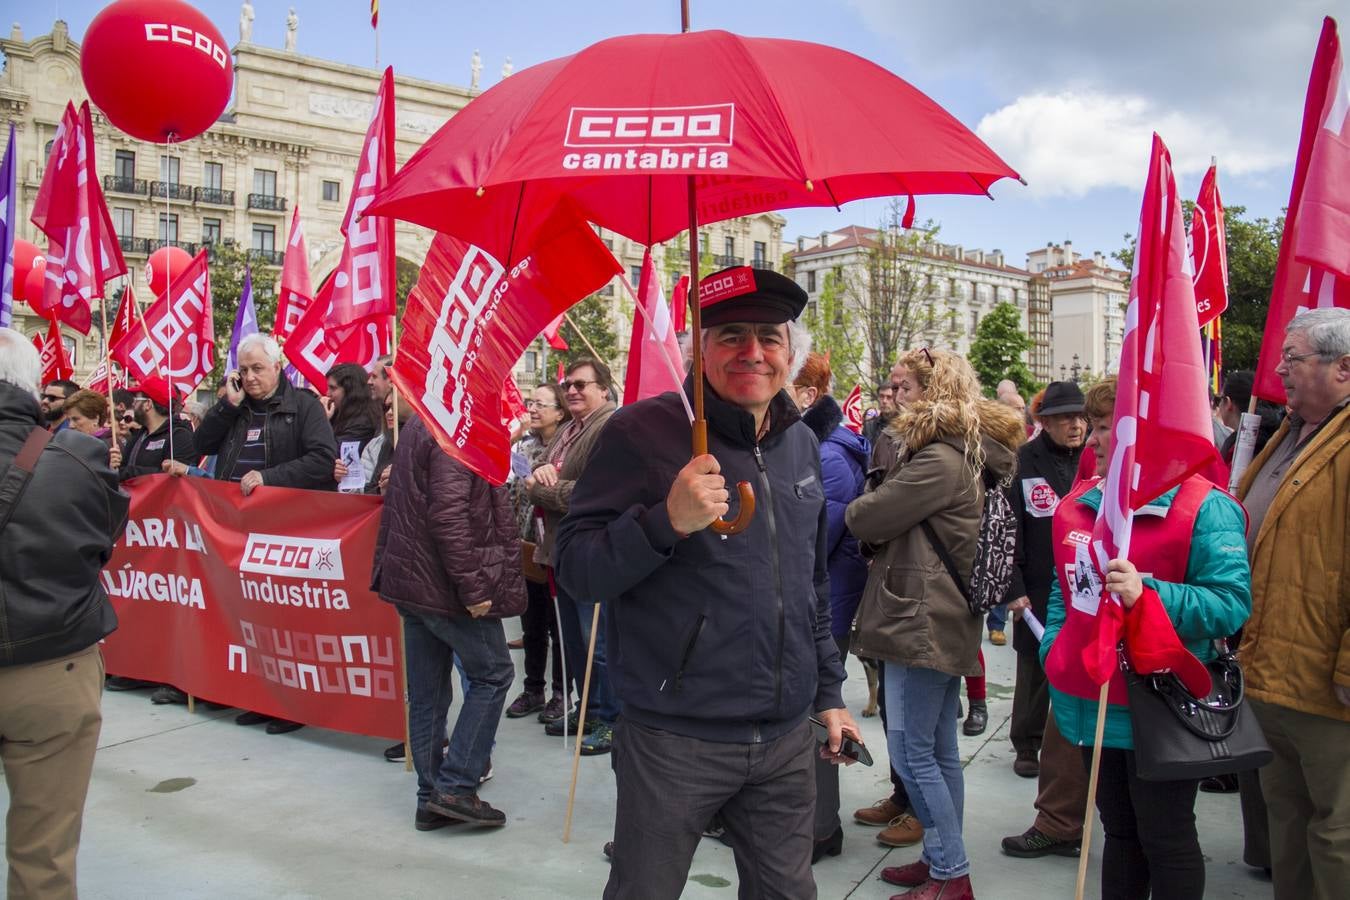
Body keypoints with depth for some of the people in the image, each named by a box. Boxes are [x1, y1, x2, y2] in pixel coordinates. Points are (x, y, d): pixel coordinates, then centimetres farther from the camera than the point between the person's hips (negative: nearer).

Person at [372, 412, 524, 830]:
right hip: (445, 585, -9)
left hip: (409, 578, 9)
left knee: (427, 693, 12)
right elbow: (448, 515, -25)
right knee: (493, 673, 4)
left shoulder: (418, 426, 14)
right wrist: (472, 587, -23)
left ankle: (432, 799, 20)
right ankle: (456, 787, 3)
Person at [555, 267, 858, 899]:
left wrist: (827, 693, 19)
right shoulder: (642, 433, -10)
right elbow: (574, 569, -13)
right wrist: (666, 520, -28)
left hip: (785, 741, 6)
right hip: (674, 742, -5)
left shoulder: (800, 443, 9)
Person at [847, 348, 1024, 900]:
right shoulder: (965, 455, 15)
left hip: (922, 620, -10)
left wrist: (848, 508, 4)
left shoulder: (939, 461, -18)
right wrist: (869, 510, 6)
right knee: (939, 751, 16)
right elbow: (899, 516, 19)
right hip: (944, 619, 10)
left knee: (911, 751, -3)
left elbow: (868, 520, -16)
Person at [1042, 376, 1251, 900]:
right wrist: (1052, 655, 9)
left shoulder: (1203, 507, -13)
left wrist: (1147, 596, -32)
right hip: (1092, 701, 6)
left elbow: (1231, 603, -20)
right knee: (1120, 832, 20)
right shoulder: (1077, 505, 8)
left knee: (1167, 842, 8)